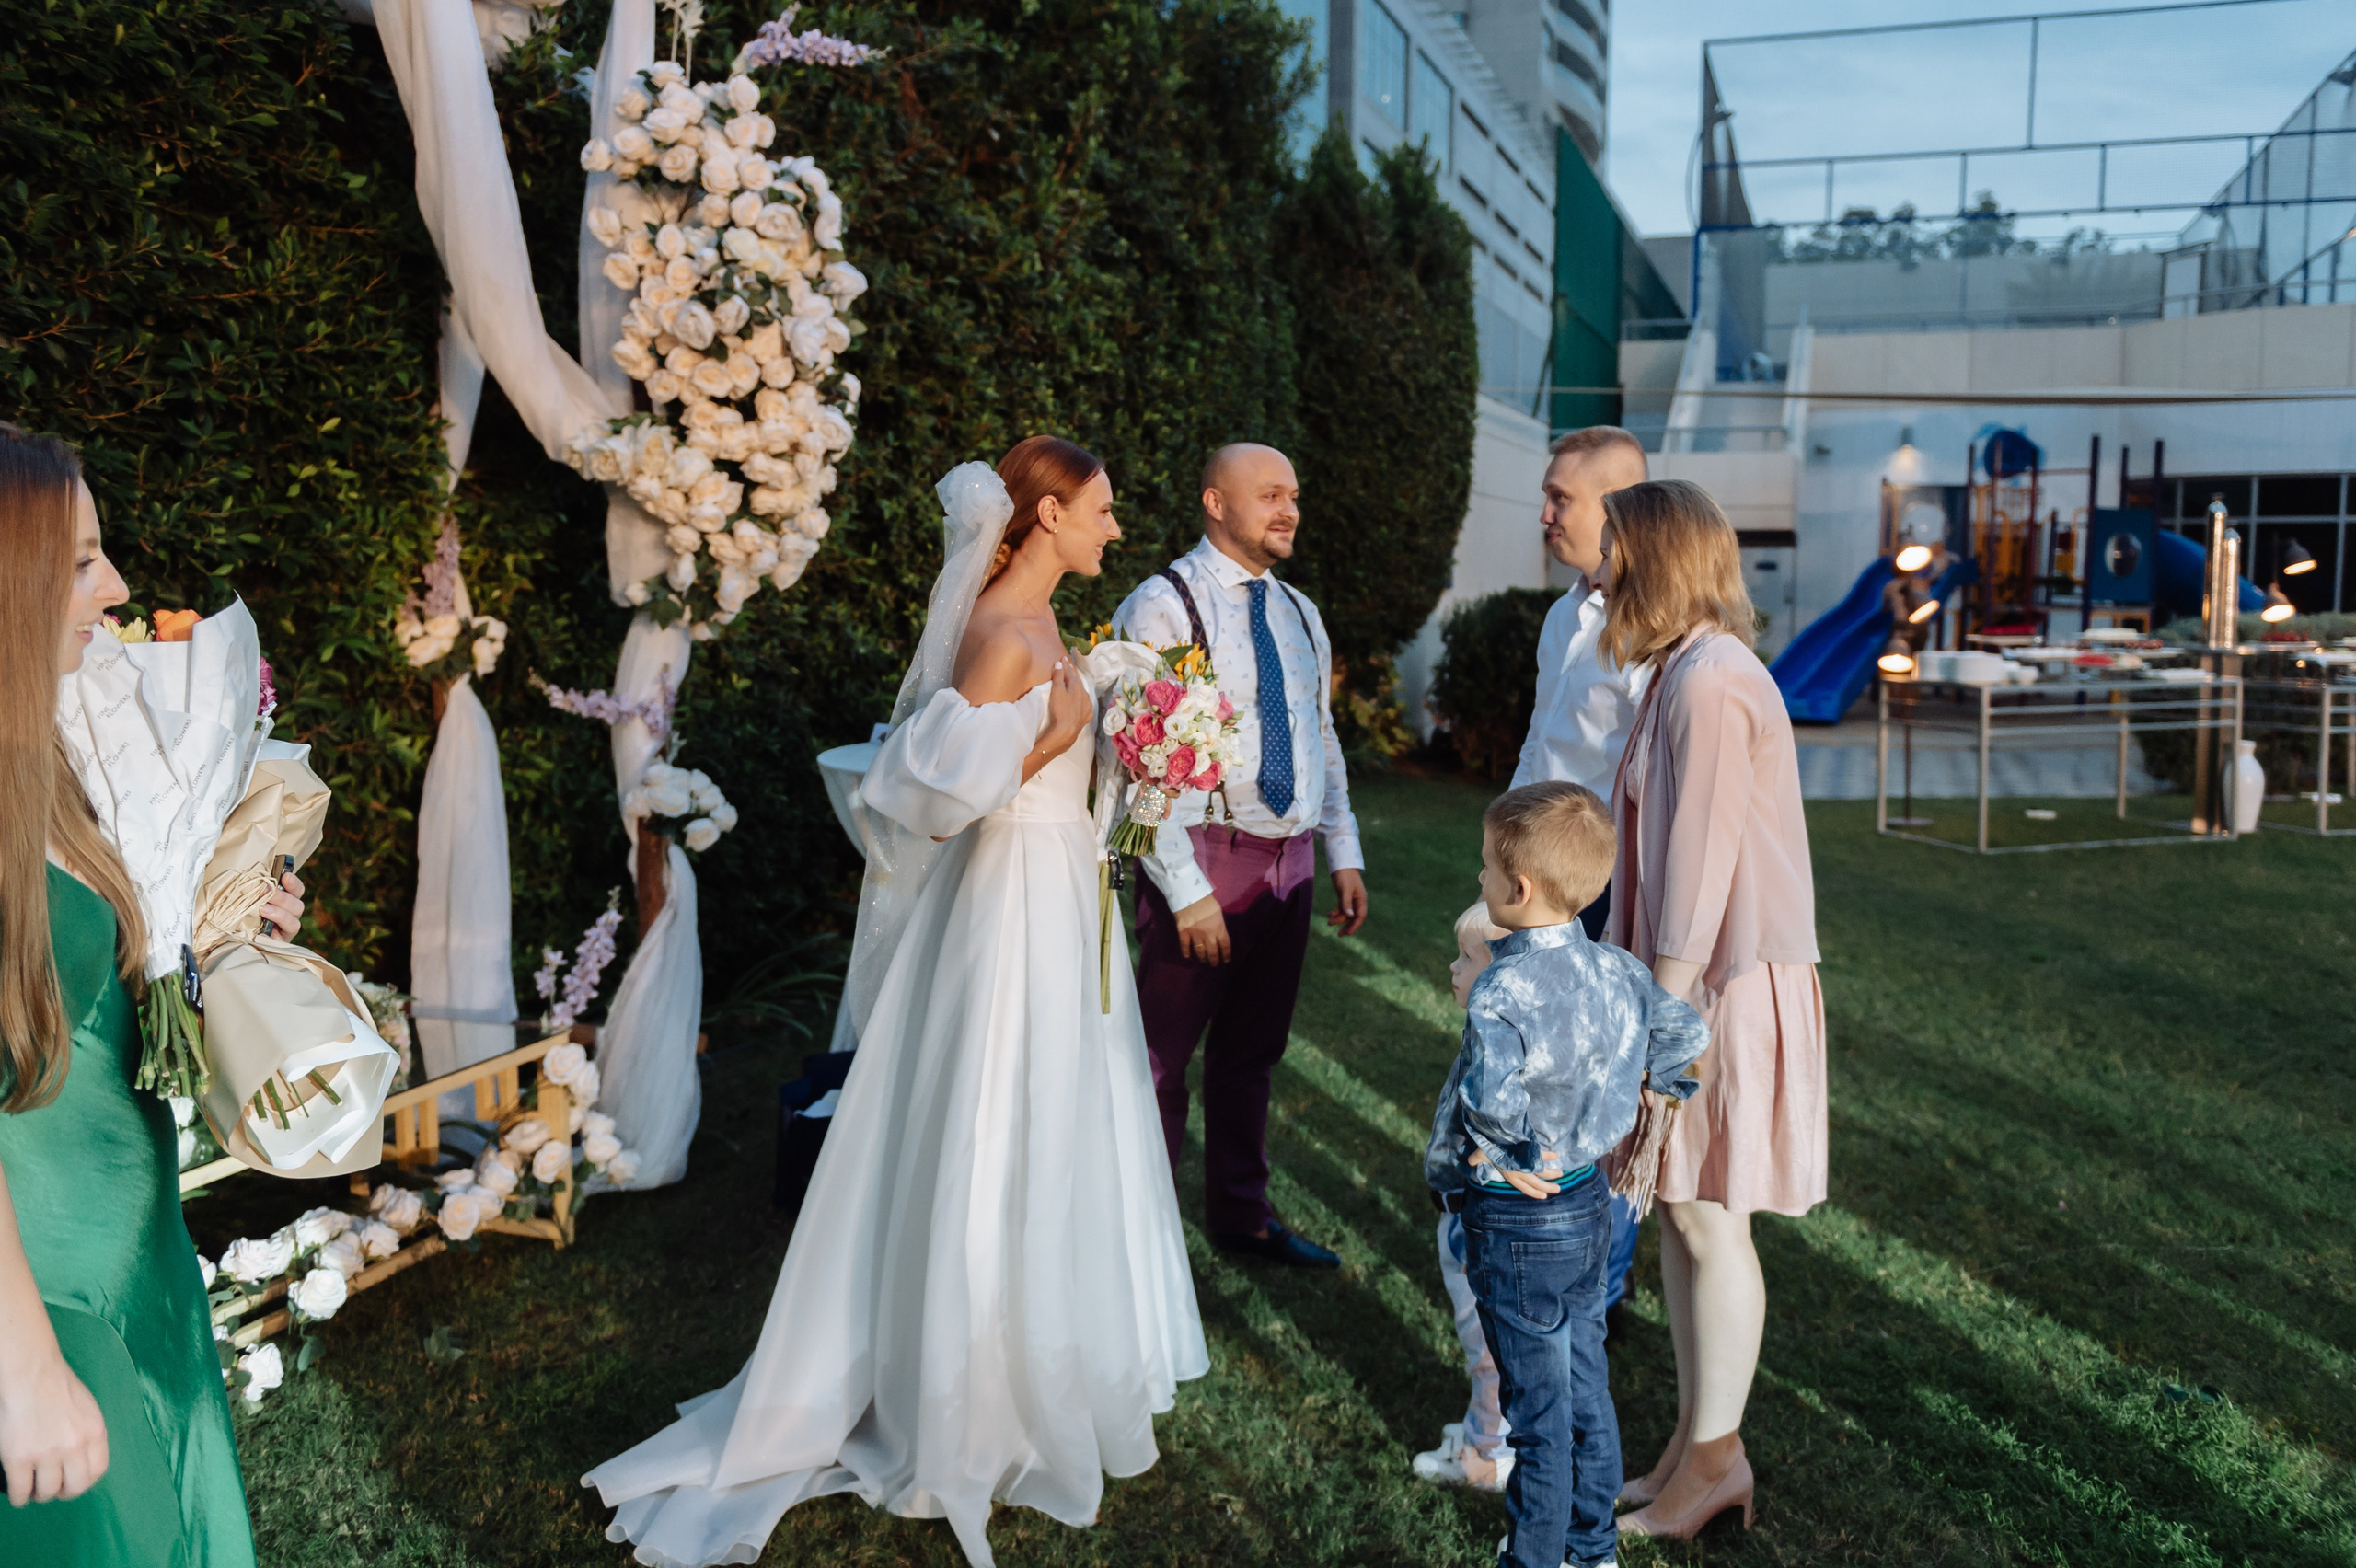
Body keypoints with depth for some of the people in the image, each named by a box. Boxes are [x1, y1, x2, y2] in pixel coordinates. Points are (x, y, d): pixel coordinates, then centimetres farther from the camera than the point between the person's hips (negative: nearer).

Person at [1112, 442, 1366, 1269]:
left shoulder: (1299, 614, 13)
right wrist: (1186, 891, -19)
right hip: (1208, 858, -7)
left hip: (1290, 859, 7)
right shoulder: (1163, 606, -11)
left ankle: (1240, 1215, 34)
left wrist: (1344, 853, 13)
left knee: (1252, 1051, 18)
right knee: (1162, 1054, 2)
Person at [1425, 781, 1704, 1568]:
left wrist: (1489, 1158, -23)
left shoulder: (1503, 990, -26)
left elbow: (1486, 1097, -40)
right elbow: (1686, 1030, 7)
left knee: (1539, 1406, 7)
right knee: (1588, 1385, 21)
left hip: (1517, 1227, -7)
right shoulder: (1615, 969, -4)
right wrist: (1637, 1081, 14)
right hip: (1591, 1206, 8)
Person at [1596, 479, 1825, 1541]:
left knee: (1707, 1217, 2)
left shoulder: (1709, 685, -18)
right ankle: (1698, 1443, 27)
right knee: (1679, 1211, 15)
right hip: (1687, 975, 10)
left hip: (1721, 985, -10)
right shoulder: (1687, 673, 13)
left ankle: (1714, 1457, 17)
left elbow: (1700, 861, -21)